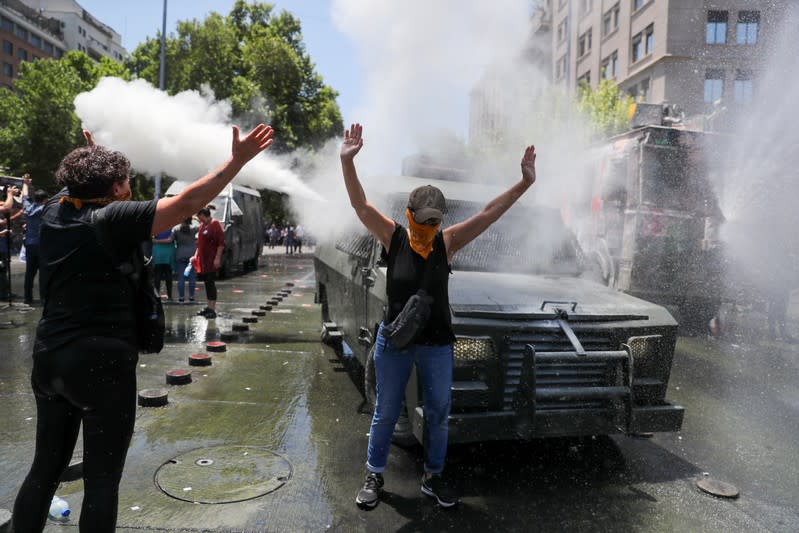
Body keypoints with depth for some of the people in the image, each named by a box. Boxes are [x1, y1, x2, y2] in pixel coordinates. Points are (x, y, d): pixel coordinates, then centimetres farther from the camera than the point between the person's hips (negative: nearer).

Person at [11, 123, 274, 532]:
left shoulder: (56, 211, 6)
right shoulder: (111, 221, -14)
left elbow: (78, 183, 30)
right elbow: (186, 203, -22)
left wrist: (94, 150, 43)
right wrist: (238, 159, -20)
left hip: (49, 357, 8)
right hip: (101, 363, -8)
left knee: (45, 469, 21)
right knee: (101, 480, 5)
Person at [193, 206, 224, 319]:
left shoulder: (215, 224, -11)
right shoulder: (202, 225, 14)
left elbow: (221, 243, -16)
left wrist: (217, 258, -20)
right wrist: (196, 256, 18)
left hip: (211, 260, -8)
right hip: (203, 260, 8)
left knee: (210, 283, -7)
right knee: (207, 283, 12)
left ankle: (212, 309, -5)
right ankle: (209, 307, 19)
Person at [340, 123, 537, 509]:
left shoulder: (447, 242, -7)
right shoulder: (393, 237, -10)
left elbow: (489, 213, -11)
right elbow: (360, 204, -17)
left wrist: (524, 184, -18)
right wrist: (347, 161, -28)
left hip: (437, 345, 2)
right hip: (394, 341, -2)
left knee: (438, 414, 15)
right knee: (385, 414, 13)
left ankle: (433, 477, 36)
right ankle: (374, 476, 33)